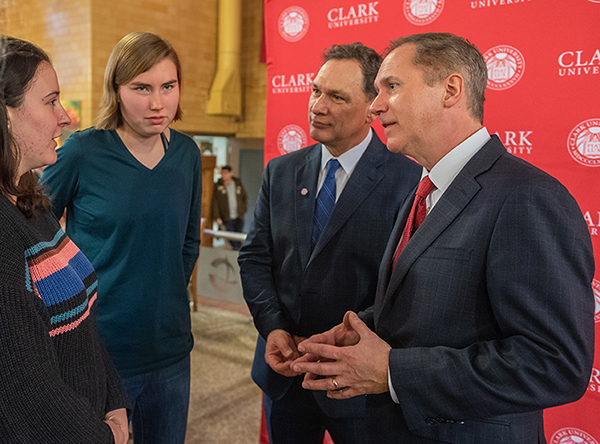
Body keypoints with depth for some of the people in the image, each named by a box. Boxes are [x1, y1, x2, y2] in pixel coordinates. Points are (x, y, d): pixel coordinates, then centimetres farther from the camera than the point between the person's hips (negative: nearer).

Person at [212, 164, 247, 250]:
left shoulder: (238, 183, 9)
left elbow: (245, 197, 19)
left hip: (239, 217, 2)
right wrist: (217, 217, -7)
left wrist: (243, 209, 10)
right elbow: (215, 202, 0)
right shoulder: (218, 185, 2)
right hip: (227, 218, -1)